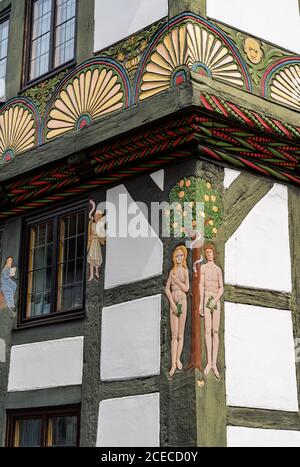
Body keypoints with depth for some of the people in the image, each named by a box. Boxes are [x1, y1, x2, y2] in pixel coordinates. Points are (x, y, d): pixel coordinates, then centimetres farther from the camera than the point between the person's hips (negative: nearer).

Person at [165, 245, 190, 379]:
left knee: (180, 334, 0)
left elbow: (186, 288, -3)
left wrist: (177, 280, -7)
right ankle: (173, 364, -3)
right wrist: (172, 303, -5)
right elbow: (167, 289, 6)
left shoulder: (185, 270, 3)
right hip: (173, 302, 2)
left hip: (182, 301, -2)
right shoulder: (172, 271, 10)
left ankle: (178, 359, 8)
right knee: (174, 335, -1)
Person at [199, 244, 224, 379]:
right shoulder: (203, 267, 5)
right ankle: (209, 362, -10)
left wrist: (216, 300, -11)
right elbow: (201, 286, -2)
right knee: (208, 330, -9)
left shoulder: (219, 269, 13)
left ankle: (214, 363, -2)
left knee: (215, 331, -2)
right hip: (206, 299, -2)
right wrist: (200, 303, -10)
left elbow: (221, 288, 8)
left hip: (216, 301, 2)